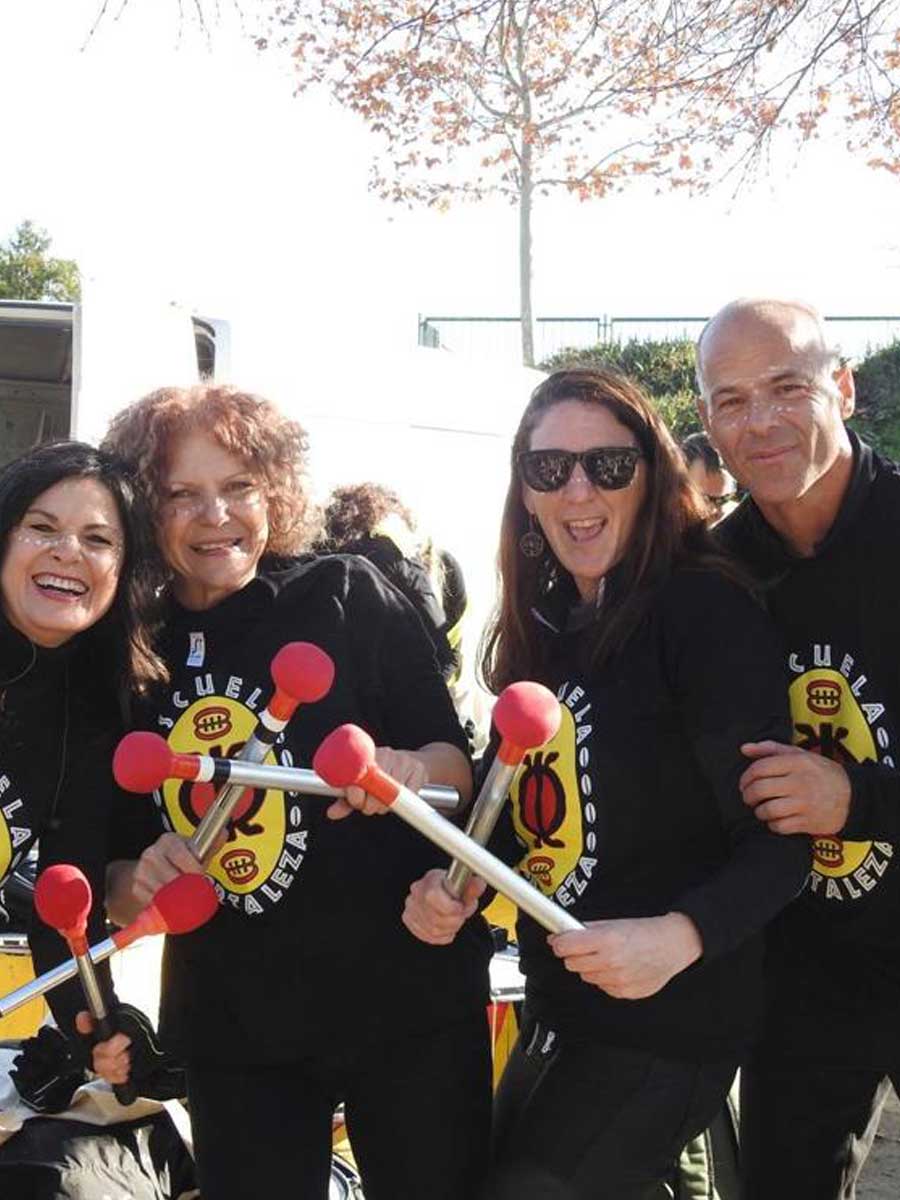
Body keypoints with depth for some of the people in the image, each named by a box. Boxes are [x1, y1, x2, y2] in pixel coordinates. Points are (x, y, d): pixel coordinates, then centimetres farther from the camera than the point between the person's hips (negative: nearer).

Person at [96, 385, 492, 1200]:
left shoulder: (346, 597, -6)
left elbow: (456, 760, -3)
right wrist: (137, 882, -14)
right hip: (230, 1030, 3)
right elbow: (112, 878, 8)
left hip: (406, 1000, -2)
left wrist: (411, 770, -25)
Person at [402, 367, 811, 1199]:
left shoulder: (704, 609, -17)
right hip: (557, 1010, 8)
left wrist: (680, 937, -34)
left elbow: (777, 843, -19)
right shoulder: (544, 623, 5)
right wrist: (456, 886, -6)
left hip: (670, 1026, -8)